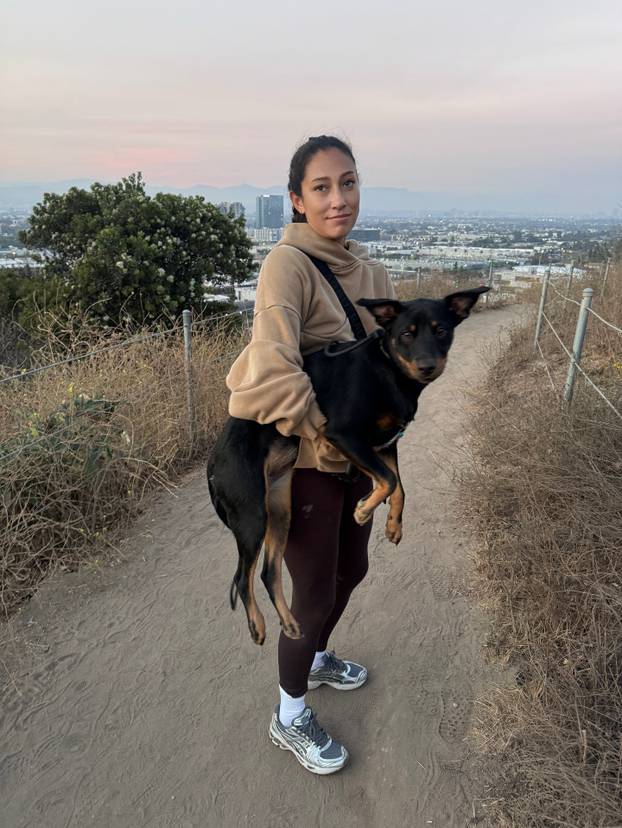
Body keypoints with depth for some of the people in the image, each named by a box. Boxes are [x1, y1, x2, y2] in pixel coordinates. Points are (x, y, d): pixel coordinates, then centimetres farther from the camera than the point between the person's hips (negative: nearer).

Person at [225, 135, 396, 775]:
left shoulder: (369, 268, 2)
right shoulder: (288, 264, -21)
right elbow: (272, 373, -35)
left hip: (357, 456, 7)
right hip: (303, 464, -7)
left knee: (351, 571, 24)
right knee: (315, 593, 9)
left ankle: (314, 657, 55)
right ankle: (289, 717, 38)